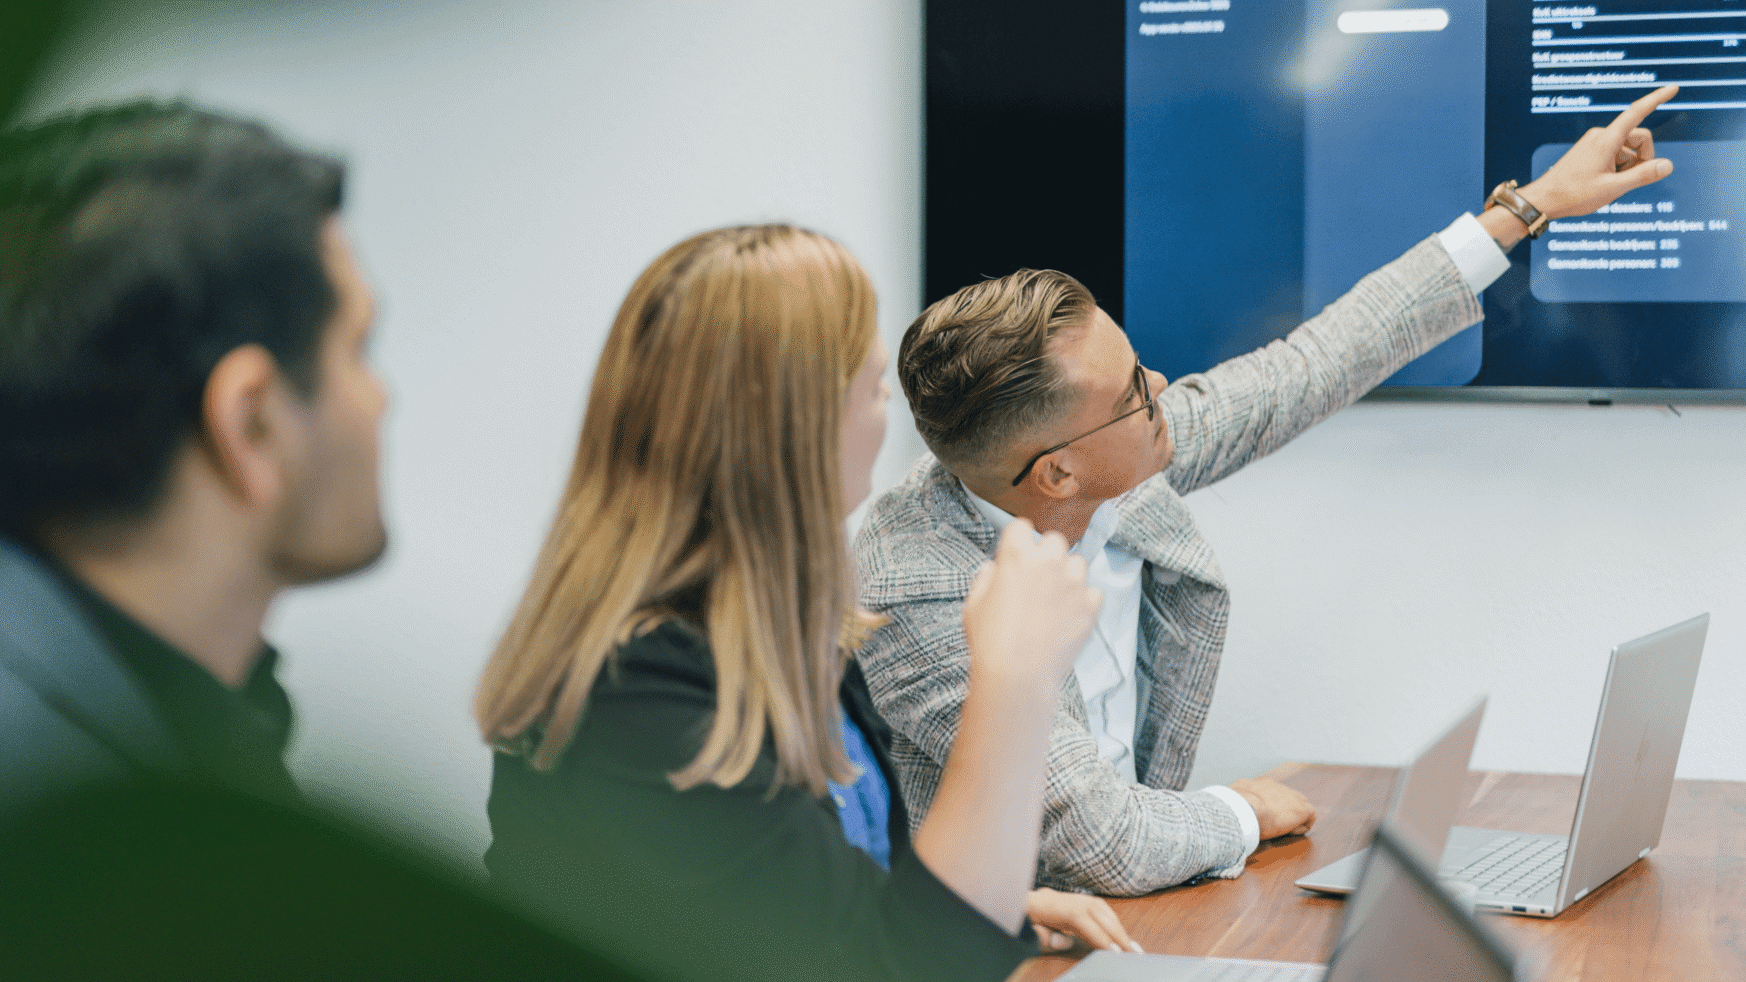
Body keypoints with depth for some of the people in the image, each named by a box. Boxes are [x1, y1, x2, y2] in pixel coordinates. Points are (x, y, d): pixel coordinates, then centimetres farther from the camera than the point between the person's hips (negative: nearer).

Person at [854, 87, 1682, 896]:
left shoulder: (1125, 463, -9)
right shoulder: (915, 595, -29)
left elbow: (1309, 369, 4)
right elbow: (1109, 844, -30)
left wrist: (1531, 206, 9)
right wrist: (1243, 815, -9)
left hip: (1124, 903, 7)